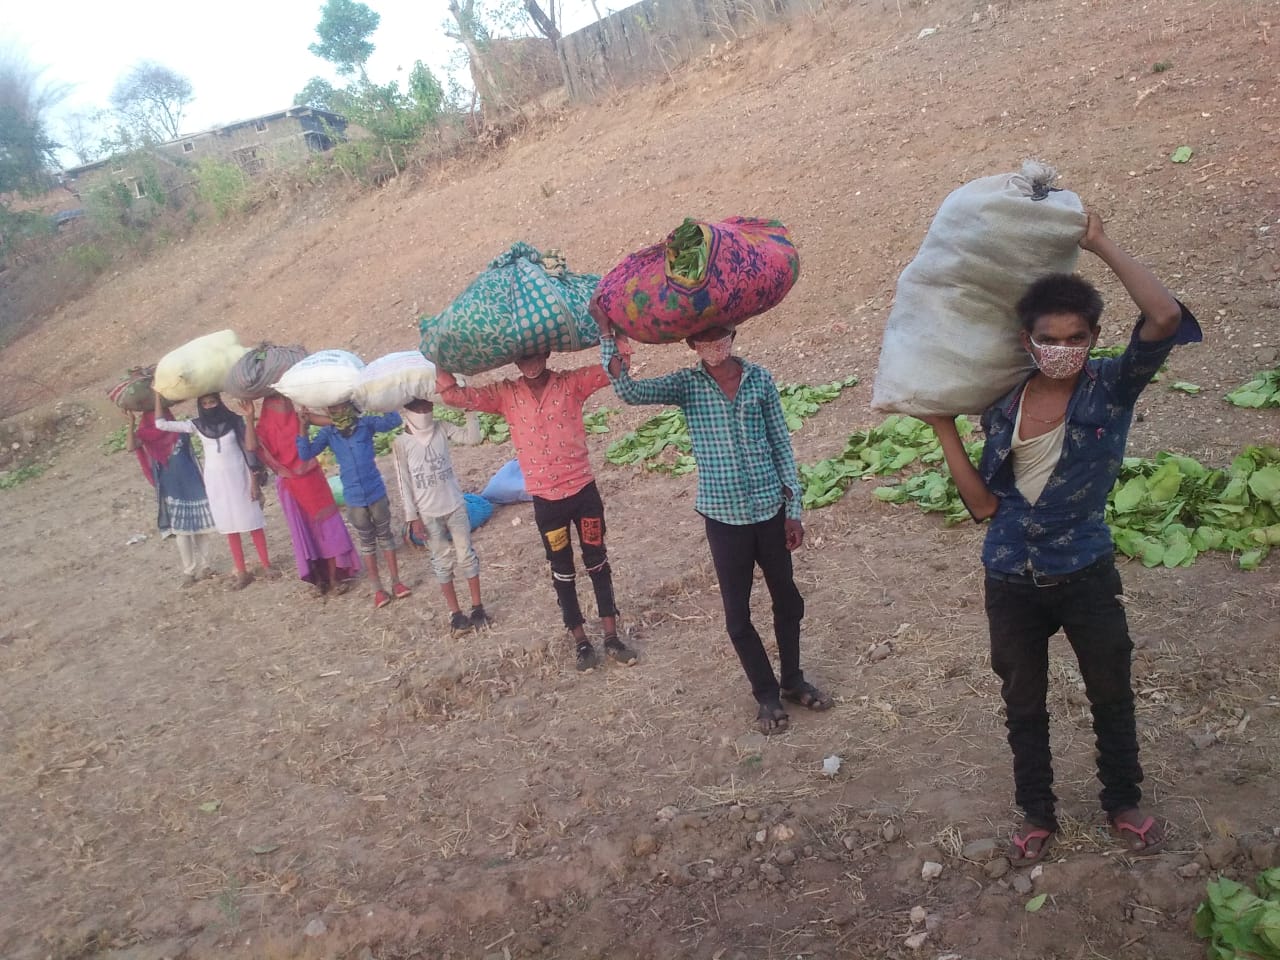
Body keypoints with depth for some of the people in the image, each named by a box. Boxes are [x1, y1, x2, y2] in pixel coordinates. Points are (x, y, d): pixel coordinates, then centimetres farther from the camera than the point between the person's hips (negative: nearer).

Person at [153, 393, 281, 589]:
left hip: (238, 477, -2)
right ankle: (242, 572, 11)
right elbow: (161, 424, 2)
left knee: (253, 522, 2)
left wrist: (254, 481, -7)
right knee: (229, 527, 6)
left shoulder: (234, 421, -5)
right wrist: (158, 395, -2)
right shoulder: (197, 425, 0)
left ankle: (265, 565, 11)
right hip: (216, 481, 2)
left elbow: (248, 450, -4)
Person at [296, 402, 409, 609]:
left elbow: (394, 420, -16)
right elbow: (306, 454, -8)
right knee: (366, 541, 12)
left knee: (384, 535, 13)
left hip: (376, 491, -1)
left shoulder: (366, 424, -7)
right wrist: (303, 426, -18)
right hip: (353, 497, 1)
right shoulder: (328, 433, -3)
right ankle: (377, 588, 22)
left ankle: (396, 582, 23)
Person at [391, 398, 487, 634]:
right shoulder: (401, 443, -8)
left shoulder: (441, 429, -2)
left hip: (455, 506, 2)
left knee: (466, 555, 7)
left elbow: (473, 438, -13)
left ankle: (477, 607, 16)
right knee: (442, 561, 8)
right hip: (427, 514, -2)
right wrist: (412, 517, -7)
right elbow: (404, 483, -6)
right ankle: (455, 613, 17)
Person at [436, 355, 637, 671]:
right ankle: (580, 641, 27)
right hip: (545, 499, 1)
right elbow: (454, 395, -5)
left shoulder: (572, 382, -4)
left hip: (583, 489, -1)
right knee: (562, 571, 12)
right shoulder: (505, 393, -1)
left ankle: (611, 637, 24)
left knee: (597, 562, 11)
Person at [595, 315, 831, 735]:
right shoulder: (686, 384, -4)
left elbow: (781, 444, 2)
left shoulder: (759, 378, -1)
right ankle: (767, 694, 28)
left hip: (771, 508, 2)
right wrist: (606, 329, -27)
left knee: (788, 599, 16)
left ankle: (793, 680, 39)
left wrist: (794, 509, 1)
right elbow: (628, 390, -20)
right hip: (724, 515, -2)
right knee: (738, 612, 7)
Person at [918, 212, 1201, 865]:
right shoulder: (1002, 406, -3)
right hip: (1012, 581, 2)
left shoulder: (1113, 388, -10)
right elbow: (984, 502, -3)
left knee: (1111, 694, 16)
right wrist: (944, 428, -8)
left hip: (1085, 573, -2)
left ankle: (1123, 802, 41)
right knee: (1023, 704, 16)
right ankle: (1038, 815, 36)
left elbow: (1167, 318, -29)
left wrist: (1101, 245, -21)